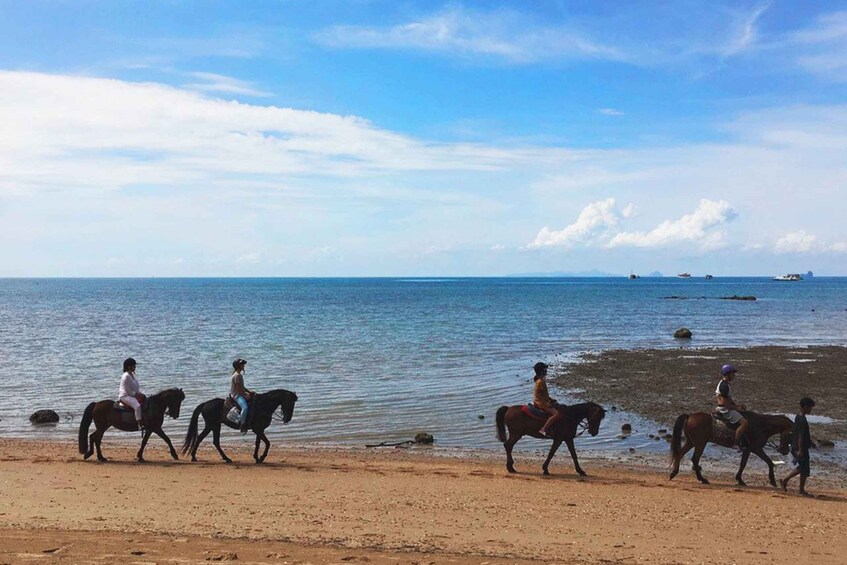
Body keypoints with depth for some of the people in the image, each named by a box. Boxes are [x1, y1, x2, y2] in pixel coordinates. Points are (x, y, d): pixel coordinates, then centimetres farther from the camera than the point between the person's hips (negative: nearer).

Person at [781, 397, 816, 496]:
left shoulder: (798, 417, 9)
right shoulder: (803, 420, -20)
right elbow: (800, 436, -22)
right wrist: (800, 450, -22)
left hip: (795, 447, 10)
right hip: (801, 448, -10)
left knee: (801, 468, 19)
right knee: (804, 470, 2)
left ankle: (785, 480, 18)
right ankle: (802, 490, 12)